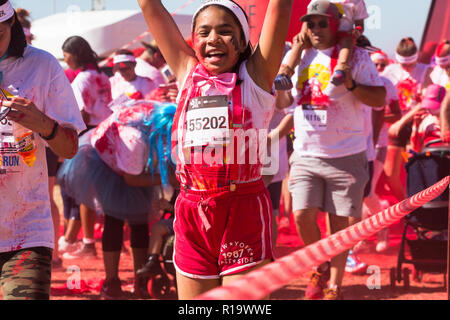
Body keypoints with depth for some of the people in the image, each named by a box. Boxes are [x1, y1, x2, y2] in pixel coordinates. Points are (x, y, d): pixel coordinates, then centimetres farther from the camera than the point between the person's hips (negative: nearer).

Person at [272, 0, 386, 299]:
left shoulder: (356, 56, -4)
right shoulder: (299, 56, 9)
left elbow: (380, 99, -8)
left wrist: (350, 84, -20)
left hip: (346, 155, -3)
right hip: (306, 154, 3)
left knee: (339, 223, 0)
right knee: (302, 215, -9)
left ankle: (334, 288, 10)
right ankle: (320, 267, 17)